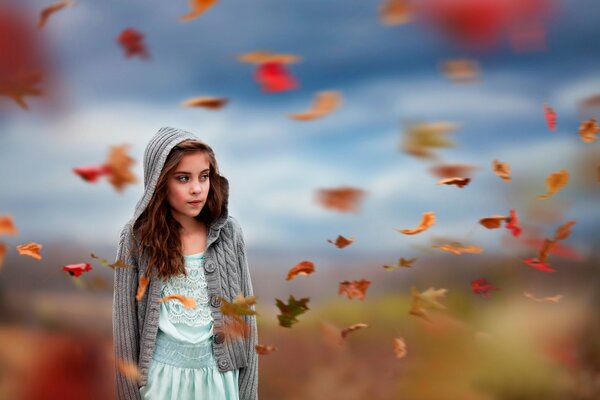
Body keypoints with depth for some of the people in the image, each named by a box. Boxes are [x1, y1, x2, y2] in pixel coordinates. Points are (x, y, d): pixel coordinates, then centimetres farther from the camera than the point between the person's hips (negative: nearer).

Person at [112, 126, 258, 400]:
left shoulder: (228, 232, -5)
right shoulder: (136, 236, -9)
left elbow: (245, 314, 1)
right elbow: (125, 322, -4)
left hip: (220, 372, 2)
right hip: (162, 374, -1)